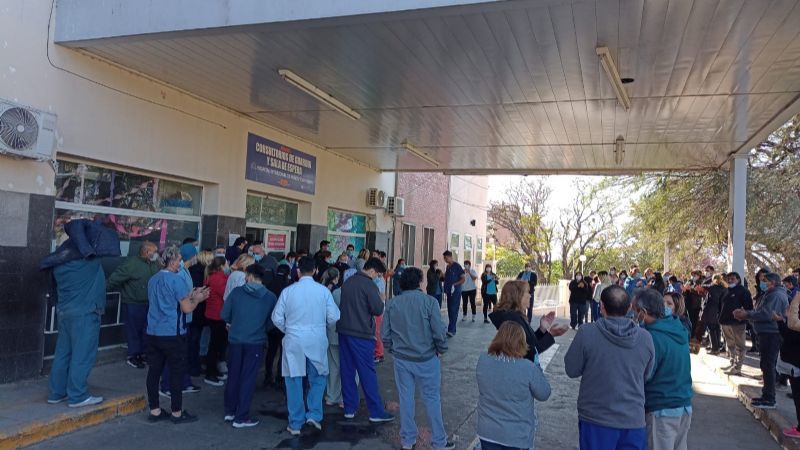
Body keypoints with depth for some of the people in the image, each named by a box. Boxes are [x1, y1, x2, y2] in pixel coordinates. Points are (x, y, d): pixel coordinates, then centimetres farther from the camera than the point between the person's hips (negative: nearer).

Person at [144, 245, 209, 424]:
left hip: (153, 333, 7)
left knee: (154, 371, 10)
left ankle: (154, 410, 19)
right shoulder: (177, 280, -13)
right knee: (177, 373, 3)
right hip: (172, 334, -7)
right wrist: (197, 299, 5)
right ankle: (177, 412, 9)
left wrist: (189, 295, 19)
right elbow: (187, 308, -13)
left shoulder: (153, 280, 11)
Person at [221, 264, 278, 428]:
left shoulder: (237, 292, -5)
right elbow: (271, 322, -2)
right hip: (255, 342, -2)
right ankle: (241, 417, 10)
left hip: (235, 340, 2)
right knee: (248, 379, 6)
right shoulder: (270, 297, -6)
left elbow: (224, 315, -3)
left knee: (233, 376, 18)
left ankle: (230, 411, 30)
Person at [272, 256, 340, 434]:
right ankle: (314, 414, 8)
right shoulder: (324, 291, -8)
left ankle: (295, 423, 16)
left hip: (293, 341, 0)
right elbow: (334, 317, -4)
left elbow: (277, 317, -1)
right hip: (317, 341, 0)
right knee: (318, 378, 19)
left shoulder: (288, 291, -6)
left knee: (294, 380, 10)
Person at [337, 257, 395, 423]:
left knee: (347, 371, 11)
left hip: (344, 331, 7)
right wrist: (380, 300, 3)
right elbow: (378, 310, -14)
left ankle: (349, 409, 17)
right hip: (361, 334, -7)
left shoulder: (348, 282, 11)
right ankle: (376, 412, 4)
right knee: (368, 373, -1)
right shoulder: (369, 285, -14)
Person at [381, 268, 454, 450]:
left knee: (405, 399, 14)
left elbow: (385, 334, -1)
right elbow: (439, 332, -15)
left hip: (401, 359, 3)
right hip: (427, 359, -3)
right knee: (432, 399, 10)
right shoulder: (429, 301, -14)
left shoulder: (392, 303, -4)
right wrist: (441, 350, 2)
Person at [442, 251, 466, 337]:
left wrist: (454, 285, -17)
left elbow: (463, 279, -10)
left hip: (455, 292, -8)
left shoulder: (457, 266, -8)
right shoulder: (448, 267, 14)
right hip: (449, 292, 8)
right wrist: (445, 289, 9)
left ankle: (451, 330, -16)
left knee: (453, 311, -11)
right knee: (450, 311, 9)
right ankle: (452, 329, 17)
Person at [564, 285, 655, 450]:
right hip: (634, 421, 2)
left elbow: (572, 370, -6)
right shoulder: (645, 337, -7)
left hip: (595, 419, -2)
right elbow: (646, 376, 8)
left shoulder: (586, 333, -17)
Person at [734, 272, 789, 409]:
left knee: (767, 366, -7)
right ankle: (767, 395, 24)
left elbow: (766, 314, -25)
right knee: (767, 365, 15)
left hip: (771, 334, -11)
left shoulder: (776, 295, -15)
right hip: (767, 333, 11)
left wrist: (746, 315, -18)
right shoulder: (771, 294, 19)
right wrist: (745, 313, 1)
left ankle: (769, 400, -3)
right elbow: (760, 311, 15)